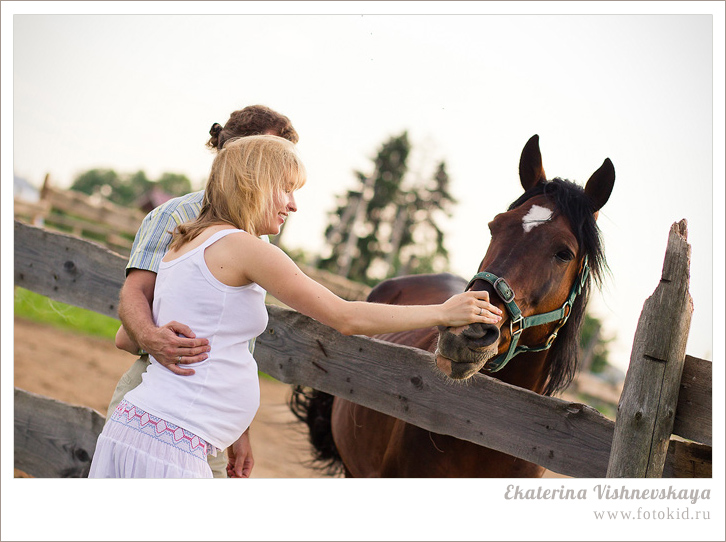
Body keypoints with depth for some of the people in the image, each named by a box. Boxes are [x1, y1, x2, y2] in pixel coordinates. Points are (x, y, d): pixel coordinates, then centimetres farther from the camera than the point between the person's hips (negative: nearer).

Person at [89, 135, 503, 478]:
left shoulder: (182, 247, 16)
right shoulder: (243, 247, -10)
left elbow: (127, 339, 21)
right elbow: (345, 317, -9)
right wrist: (443, 312, -1)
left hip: (125, 429, 9)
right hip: (170, 445, -9)